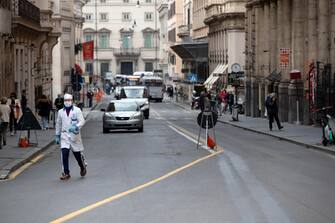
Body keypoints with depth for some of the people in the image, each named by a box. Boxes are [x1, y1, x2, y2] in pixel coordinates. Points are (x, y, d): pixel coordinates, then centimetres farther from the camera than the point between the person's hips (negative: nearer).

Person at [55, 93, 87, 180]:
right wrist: (57, 135, 18)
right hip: (65, 135, 2)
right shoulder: (61, 112, 9)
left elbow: (82, 121, -10)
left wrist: (76, 127, -28)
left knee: (77, 153, 6)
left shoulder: (77, 110, -3)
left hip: (74, 135, -2)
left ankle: (83, 167, 35)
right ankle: (66, 173, -6)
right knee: (64, 153, -12)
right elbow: (58, 124, 19)